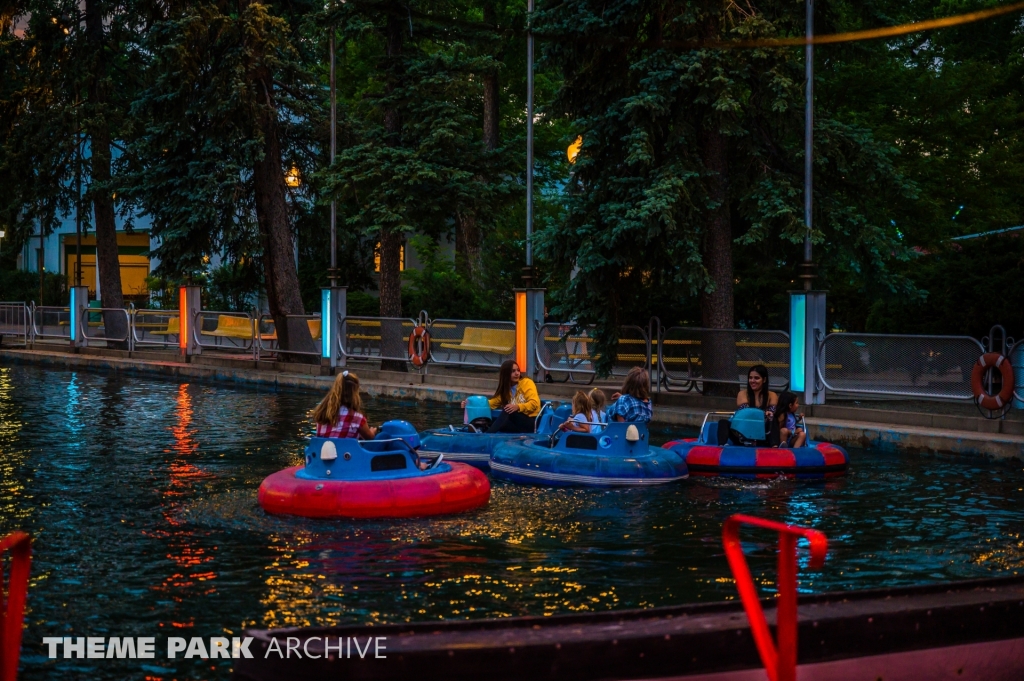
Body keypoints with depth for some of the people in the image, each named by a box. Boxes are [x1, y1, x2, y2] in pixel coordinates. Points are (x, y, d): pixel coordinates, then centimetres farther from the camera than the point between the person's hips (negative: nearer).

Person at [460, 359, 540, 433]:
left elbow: (534, 403, -12)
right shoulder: (505, 389, 15)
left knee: (507, 411, -30)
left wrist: (518, 407, -28)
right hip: (517, 423, 5)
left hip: (531, 422, -5)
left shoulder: (527, 383, -2)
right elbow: (493, 403, 7)